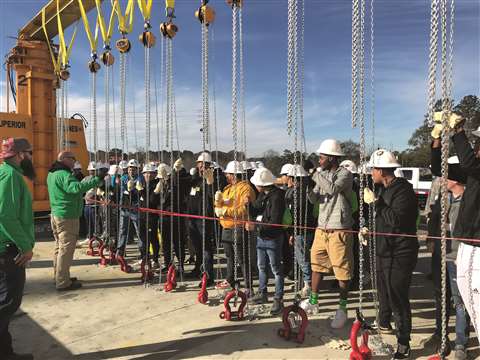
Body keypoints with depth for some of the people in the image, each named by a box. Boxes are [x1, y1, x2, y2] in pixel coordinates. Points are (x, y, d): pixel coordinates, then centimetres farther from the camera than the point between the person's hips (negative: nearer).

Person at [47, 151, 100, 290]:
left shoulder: (52, 174, 13)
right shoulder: (63, 174, -19)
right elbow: (76, 188, -36)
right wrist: (95, 181, -37)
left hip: (56, 214, 10)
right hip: (67, 216, -10)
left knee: (59, 247, 19)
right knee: (66, 249, -4)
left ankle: (58, 277, 30)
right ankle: (63, 282, 2)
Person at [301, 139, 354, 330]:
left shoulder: (345, 174, -9)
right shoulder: (323, 175, 11)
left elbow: (333, 189, -28)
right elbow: (314, 199, 9)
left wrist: (317, 175, -15)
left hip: (339, 230, -7)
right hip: (321, 228, 7)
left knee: (342, 271, 3)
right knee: (316, 264, 16)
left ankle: (342, 309, 18)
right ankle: (313, 301, 32)